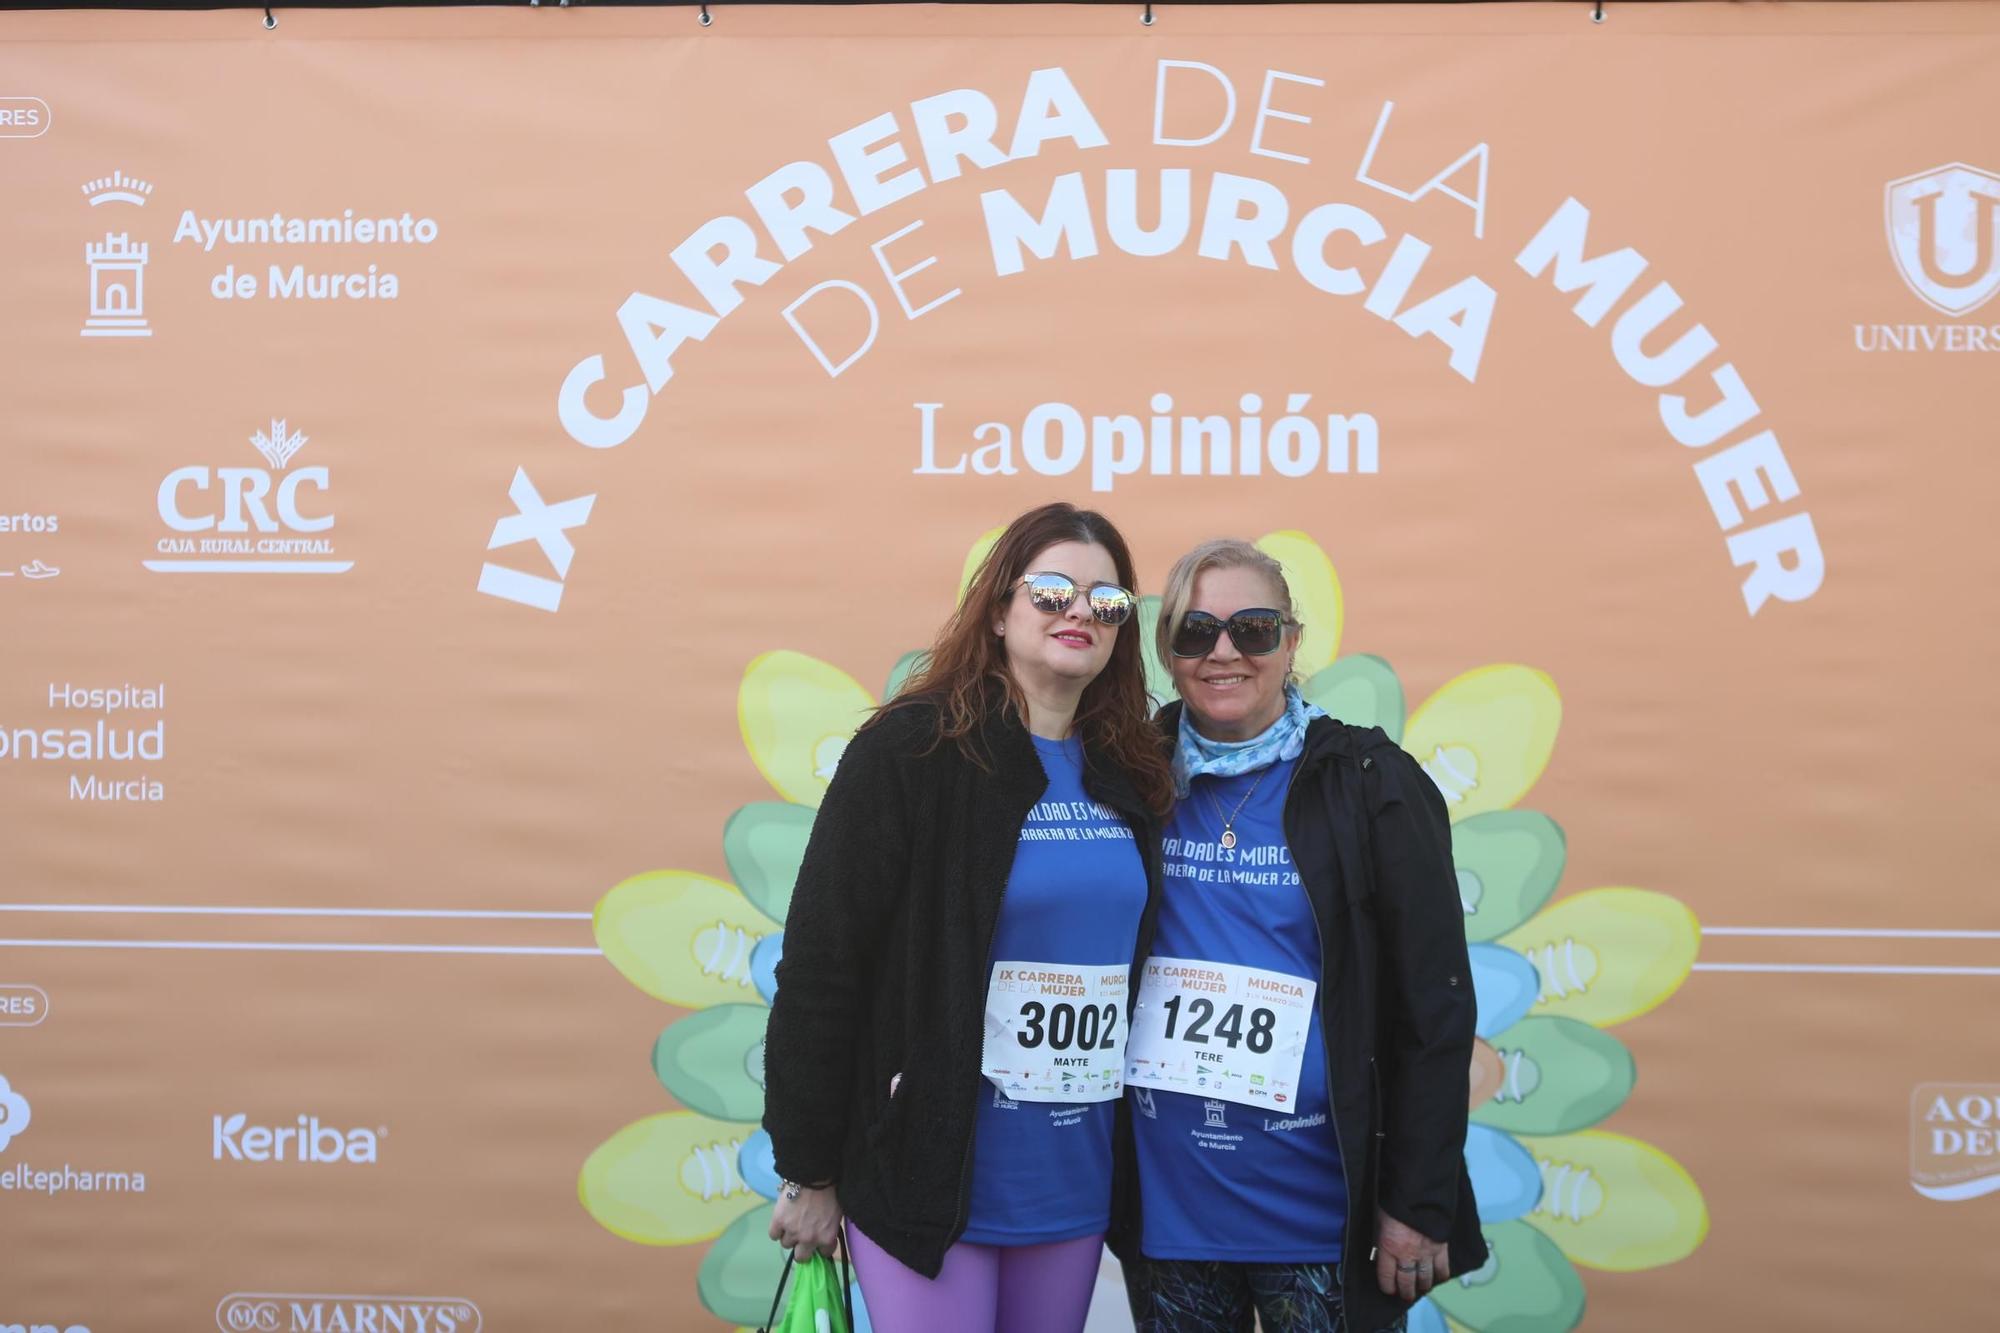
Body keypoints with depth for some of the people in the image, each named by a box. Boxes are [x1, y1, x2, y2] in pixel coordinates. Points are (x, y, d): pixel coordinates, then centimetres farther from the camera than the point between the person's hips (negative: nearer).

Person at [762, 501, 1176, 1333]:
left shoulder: (1131, 776, 7)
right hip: (929, 1176, -5)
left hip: (1077, 1186, 6)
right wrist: (809, 1169, -9)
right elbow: (822, 962, -11)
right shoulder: (913, 750, -11)